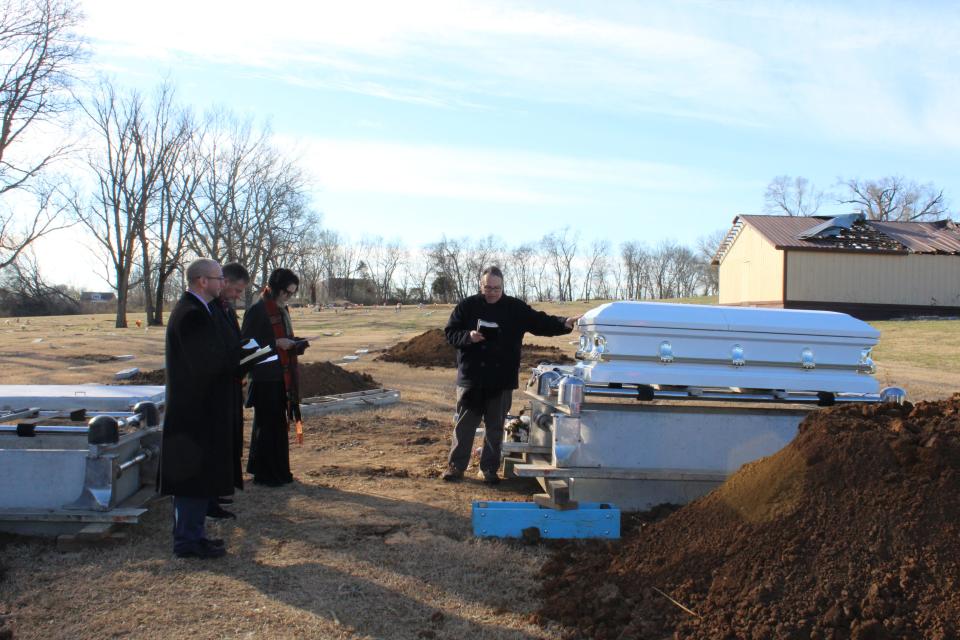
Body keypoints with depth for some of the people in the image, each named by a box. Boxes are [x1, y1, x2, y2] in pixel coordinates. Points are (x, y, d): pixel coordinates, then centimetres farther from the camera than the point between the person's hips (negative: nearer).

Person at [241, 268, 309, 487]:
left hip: (281, 377, 8)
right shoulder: (257, 311, -13)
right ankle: (266, 474, 6)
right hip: (265, 378, -8)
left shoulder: (281, 310, 13)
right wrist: (276, 343, -20)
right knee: (268, 424, -3)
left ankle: (277, 471, 22)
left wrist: (296, 345, 3)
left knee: (278, 423, 13)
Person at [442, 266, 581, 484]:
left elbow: (541, 323, 0)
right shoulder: (467, 306, 1)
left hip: (502, 380, 1)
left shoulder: (515, 308, 4)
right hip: (470, 378, -1)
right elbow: (450, 332, 2)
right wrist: (468, 336, -17)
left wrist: (565, 323, -15)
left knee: (495, 427, 9)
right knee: (464, 425, 6)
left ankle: (489, 468, 19)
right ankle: (455, 465, 17)